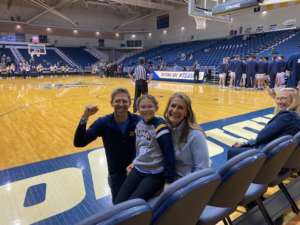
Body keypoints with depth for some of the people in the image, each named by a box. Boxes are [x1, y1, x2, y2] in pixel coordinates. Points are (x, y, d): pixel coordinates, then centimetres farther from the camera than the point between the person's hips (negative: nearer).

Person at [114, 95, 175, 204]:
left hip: (155, 174, -6)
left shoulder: (160, 127, -18)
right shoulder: (139, 124, 3)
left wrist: (168, 181, -17)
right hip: (137, 170, 6)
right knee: (118, 204, -2)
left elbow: (169, 155, -18)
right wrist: (136, 161, 15)